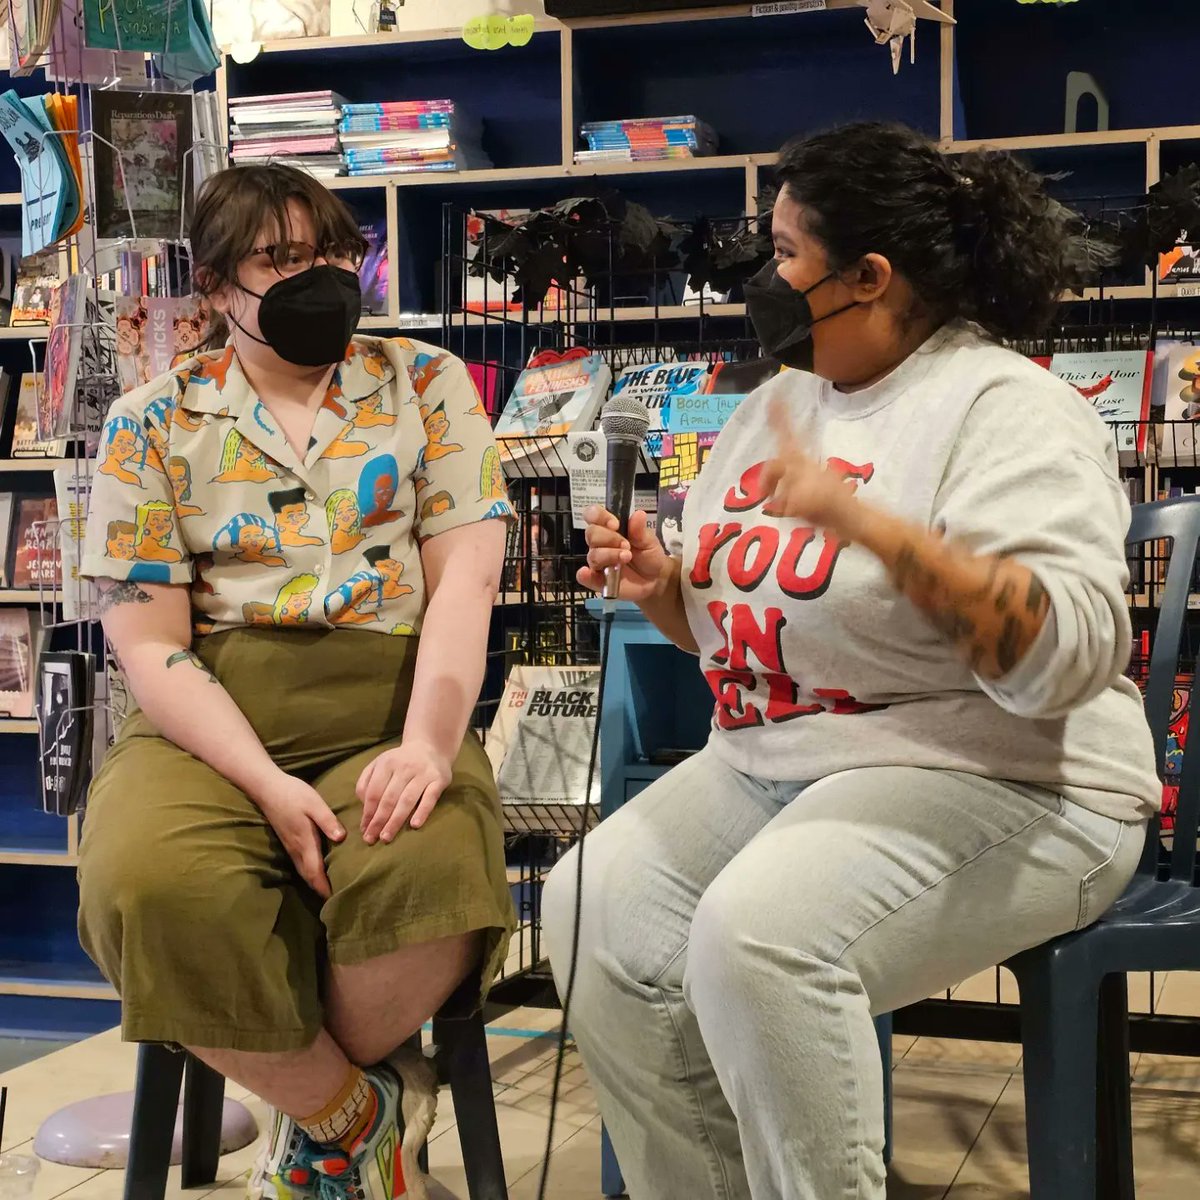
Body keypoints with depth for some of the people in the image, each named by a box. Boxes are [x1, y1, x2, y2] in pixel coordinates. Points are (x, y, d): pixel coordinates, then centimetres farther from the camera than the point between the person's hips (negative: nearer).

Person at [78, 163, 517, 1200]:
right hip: (212, 725, 1)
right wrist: (268, 785, -15)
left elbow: (464, 579, 0)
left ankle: (319, 1112, -2)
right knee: (152, 885, -34)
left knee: (429, 867, -35)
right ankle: (359, 1113, -6)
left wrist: (427, 745, -18)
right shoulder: (152, 424, 10)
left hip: (386, 717, 0)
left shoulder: (428, 386, 12)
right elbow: (149, 643, 2)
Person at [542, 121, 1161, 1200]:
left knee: (758, 934, -31)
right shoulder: (775, 406, 12)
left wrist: (859, 517, -33)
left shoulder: (1006, 406, -12)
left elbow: (1067, 655, -27)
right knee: (596, 907, -11)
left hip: (998, 784, -8)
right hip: (765, 765, 8)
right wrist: (664, 587, 1)